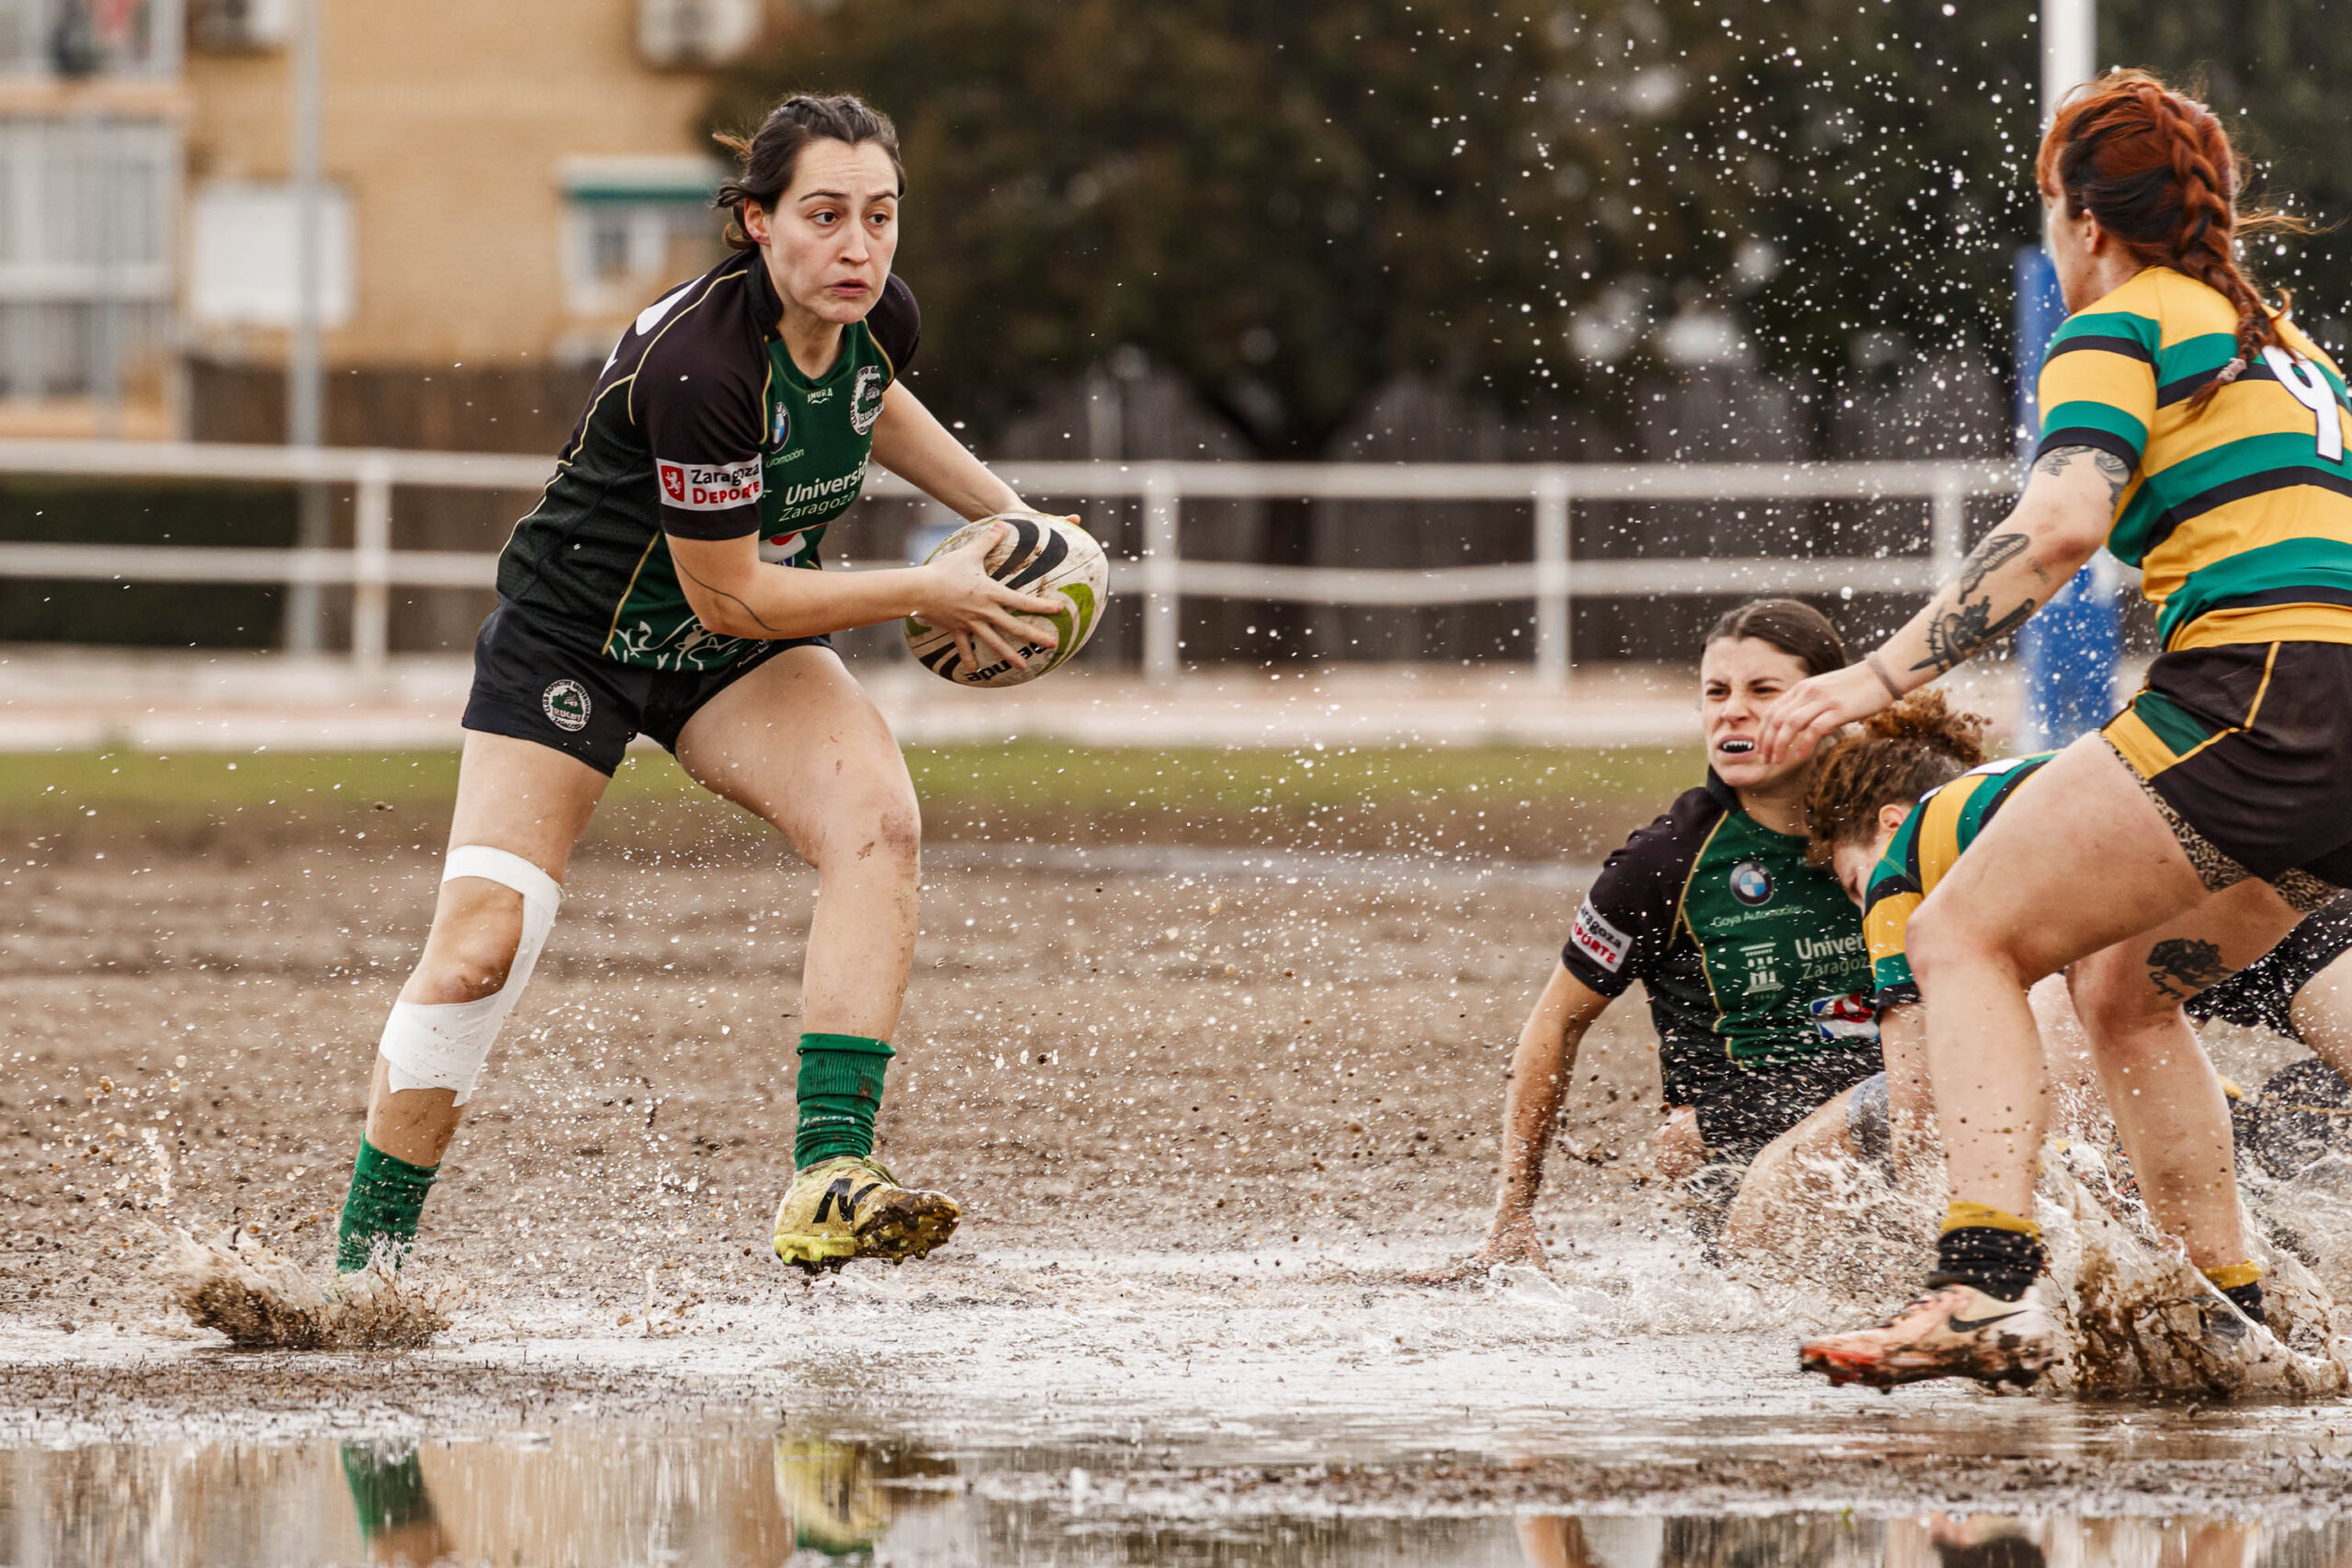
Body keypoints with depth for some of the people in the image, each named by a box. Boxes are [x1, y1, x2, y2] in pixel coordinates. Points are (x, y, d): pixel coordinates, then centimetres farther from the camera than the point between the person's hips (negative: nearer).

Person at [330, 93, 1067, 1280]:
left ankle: (829, 1181, -29)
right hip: (572, 636, -6)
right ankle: (366, 1252, 6)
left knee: (876, 819, -23)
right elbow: (729, 596, -26)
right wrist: (924, 594, -20)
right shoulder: (698, 361, -34)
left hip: (738, 653, 6)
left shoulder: (879, 320, -11)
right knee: (479, 946, -12)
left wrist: (999, 509, 10)